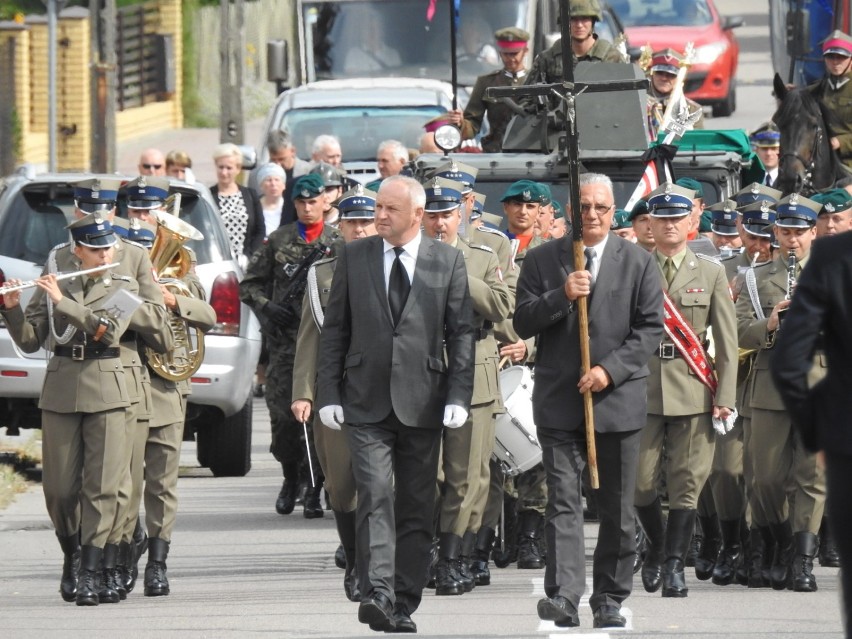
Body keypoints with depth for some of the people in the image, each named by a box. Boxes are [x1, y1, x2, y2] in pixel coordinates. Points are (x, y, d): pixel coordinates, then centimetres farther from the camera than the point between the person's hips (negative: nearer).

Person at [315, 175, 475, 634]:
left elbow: (461, 334, 3)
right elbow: (334, 330, 8)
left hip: (422, 404, 1)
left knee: (416, 509, 4)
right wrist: (328, 393, 1)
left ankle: (404, 603, 9)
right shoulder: (353, 257, 7)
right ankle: (376, 592, -24)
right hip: (366, 405, -1)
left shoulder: (448, 262, 4)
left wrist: (458, 397, -6)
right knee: (375, 497, -15)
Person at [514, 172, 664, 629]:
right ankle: (563, 597, -16)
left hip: (618, 399, 1)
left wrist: (610, 370, -12)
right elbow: (523, 323, 2)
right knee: (563, 501, -9)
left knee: (617, 509, 5)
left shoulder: (638, 263, 5)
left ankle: (610, 599, 14)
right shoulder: (541, 261, 7)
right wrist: (561, 297, -15)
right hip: (559, 400, -1)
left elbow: (650, 328, 0)